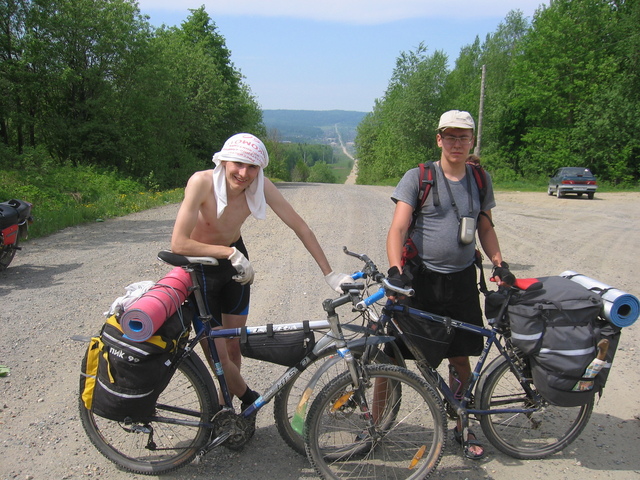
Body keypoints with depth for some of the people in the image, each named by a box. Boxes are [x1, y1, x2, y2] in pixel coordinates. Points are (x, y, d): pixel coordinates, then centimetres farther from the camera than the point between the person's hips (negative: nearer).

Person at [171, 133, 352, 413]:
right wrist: (230, 253, -33)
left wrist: (329, 274, -18)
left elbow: (300, 226, -16)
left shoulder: (262, 187, -20)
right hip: (200, 266, -3)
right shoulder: (202, 182, -30)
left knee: (234, 348, 11)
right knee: (218, 355, -3)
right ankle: (250, 401, 25)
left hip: (235, 260, 4)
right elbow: (178, 243, -32)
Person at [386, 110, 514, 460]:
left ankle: (461, 427, 32)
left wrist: (499, 262, 2)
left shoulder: (480, 180, 8)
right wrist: (396, 269, -28)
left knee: (460, 359, 12)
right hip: (419, 280, -3)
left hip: (461, 281, 3)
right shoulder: (418, 177, -5)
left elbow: (485, 227, 17)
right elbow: (398, 227, -14)